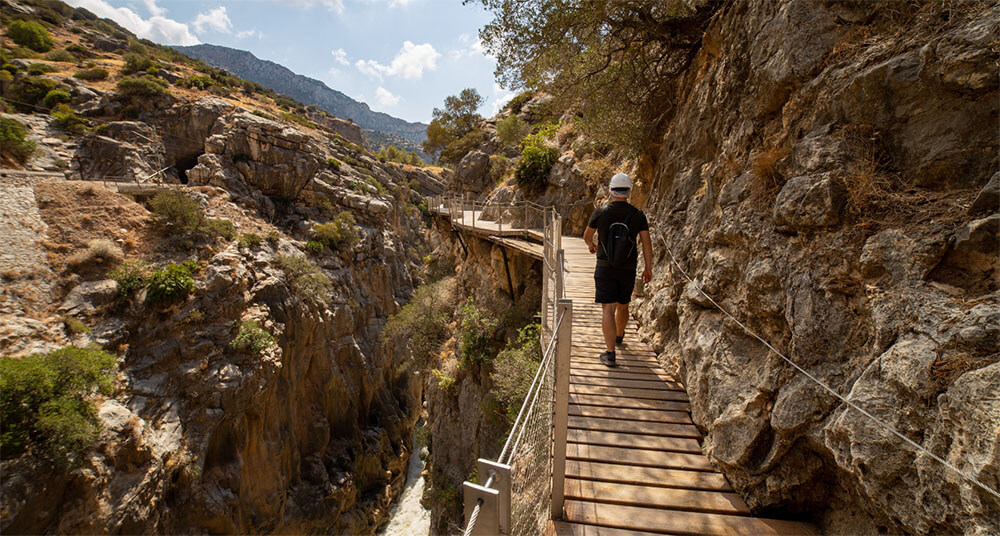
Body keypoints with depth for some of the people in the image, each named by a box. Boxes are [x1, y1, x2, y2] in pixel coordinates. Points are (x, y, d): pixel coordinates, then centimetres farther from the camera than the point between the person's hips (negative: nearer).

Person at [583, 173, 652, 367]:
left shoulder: (600, 212, -8)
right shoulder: (638, 216, -4)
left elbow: (586, 236, 6)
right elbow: (647, 243, -4)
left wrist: (591, 245, 29)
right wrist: (648, 268, 5)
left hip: (605, 269, -2)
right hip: (628, 270, 3)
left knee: (608, 309, -4)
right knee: (622, 306, 23)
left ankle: (610, 353, -11)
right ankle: (619, 336, 48)